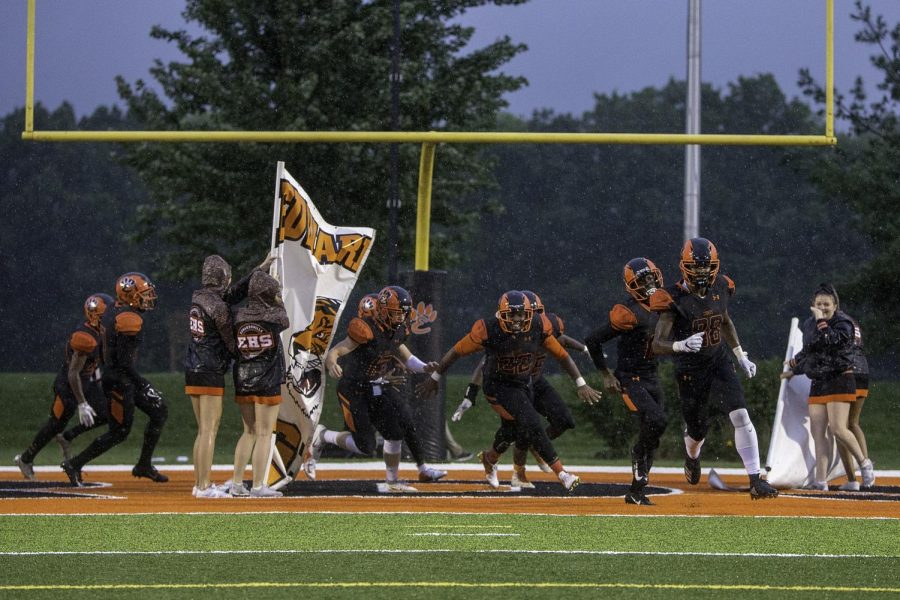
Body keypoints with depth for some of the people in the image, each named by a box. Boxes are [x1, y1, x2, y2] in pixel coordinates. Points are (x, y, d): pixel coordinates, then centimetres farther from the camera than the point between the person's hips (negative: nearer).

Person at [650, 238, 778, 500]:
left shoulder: (720, 289, -3)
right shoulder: (674, 299, -19)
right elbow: (657, 344, -23)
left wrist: (741, 356, 20)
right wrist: (683, 345, -42)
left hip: (719, 363, 3)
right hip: (690, 370, -3)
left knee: (740, 416, -16)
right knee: (698, 430, 9)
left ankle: (755, 480, -16)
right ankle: (692, 457, 49)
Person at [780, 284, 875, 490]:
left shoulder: (843, 323, -7)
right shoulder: (809, 325, 14)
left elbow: (831, 341, -27)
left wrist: (821, 321, -22)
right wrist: (794, 368, 33)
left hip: (840, 381, -7)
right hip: (817, 383, 7)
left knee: (838, 429, -17)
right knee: (817, 432, -3)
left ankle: (864, 462, 4)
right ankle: (821, 481, -5)